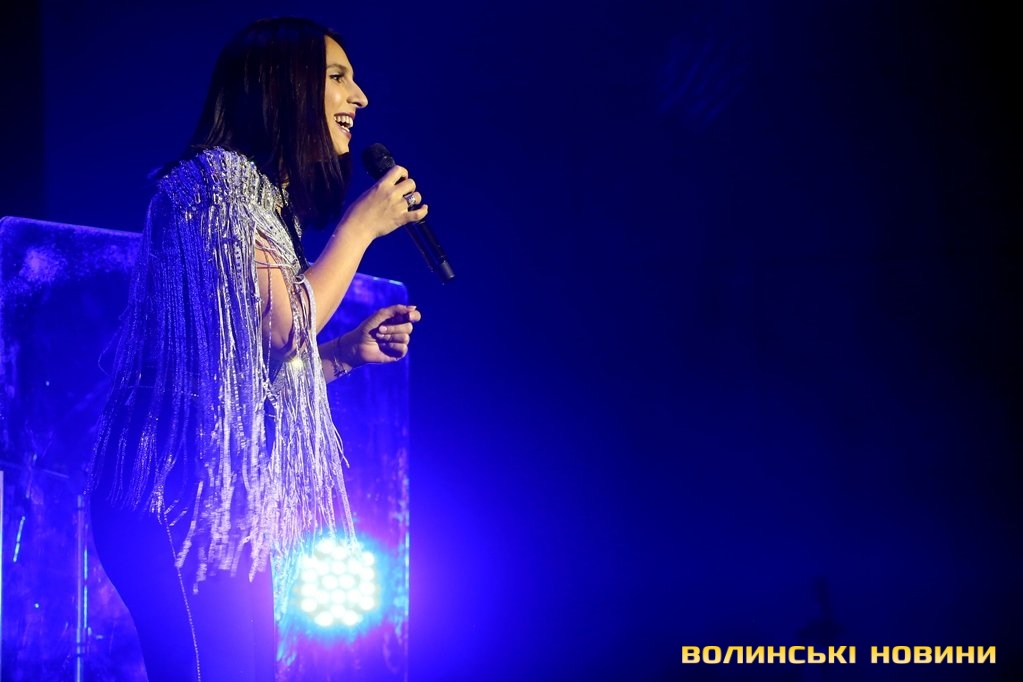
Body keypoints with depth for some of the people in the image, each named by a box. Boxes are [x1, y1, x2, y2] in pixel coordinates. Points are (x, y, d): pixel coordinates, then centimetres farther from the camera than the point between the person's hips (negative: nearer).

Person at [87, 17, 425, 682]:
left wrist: (349, 351, 12)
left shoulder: (265, 200, 24)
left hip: (232, 509, 10)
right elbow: (282, 327, -16)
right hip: (188, 501, -10)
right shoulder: (217, 178, -5)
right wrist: (361, 226, -4)